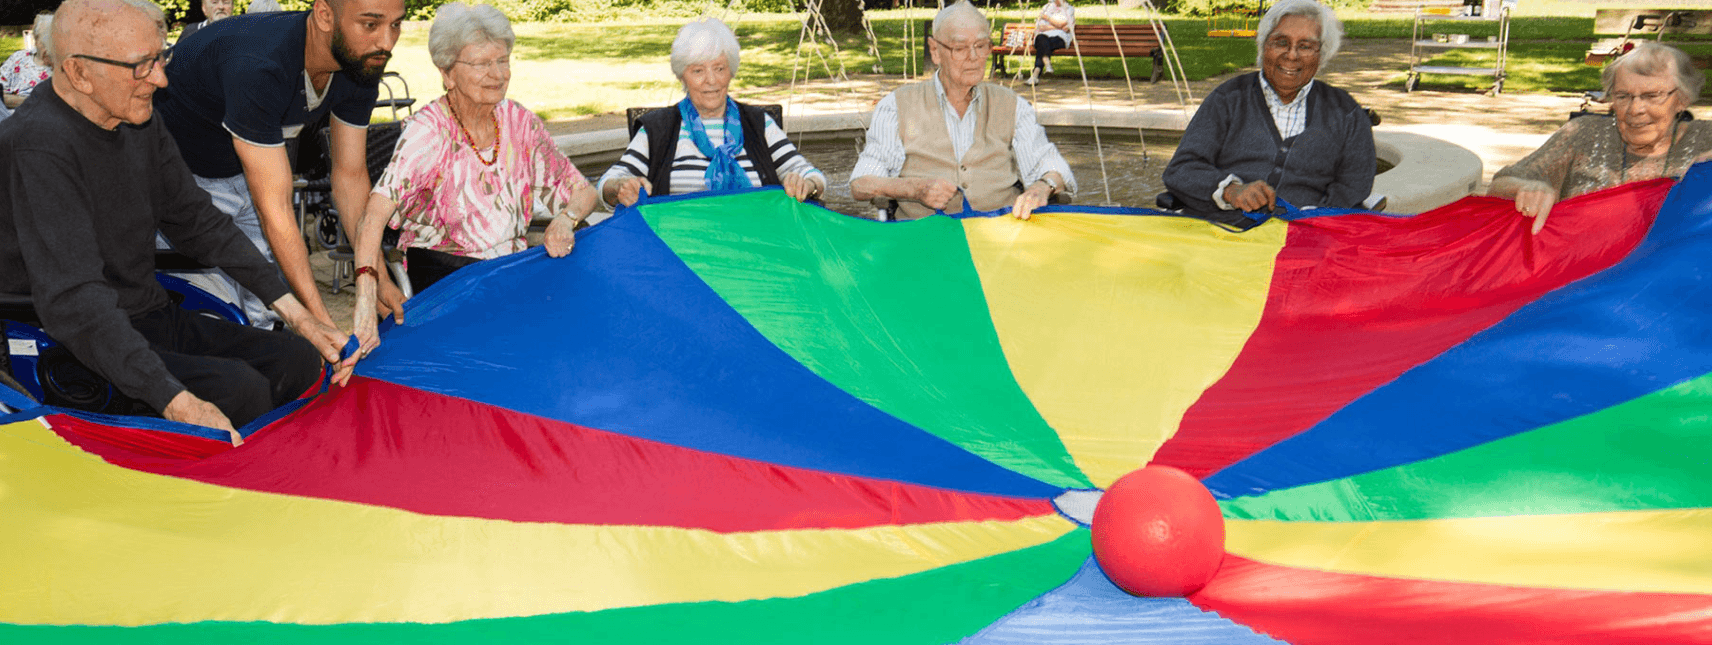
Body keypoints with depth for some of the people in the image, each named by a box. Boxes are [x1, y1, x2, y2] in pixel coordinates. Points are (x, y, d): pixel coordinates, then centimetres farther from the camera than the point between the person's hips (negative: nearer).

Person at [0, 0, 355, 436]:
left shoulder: (138, 118, 4)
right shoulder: (38, 146, -22)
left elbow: (196, 220, 12)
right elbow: (74, 300, -30)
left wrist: (295, 313, 3)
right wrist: (177, 402, -40)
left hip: (151, 318, 8)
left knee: (298, 360, -10)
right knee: (237, 387, -28)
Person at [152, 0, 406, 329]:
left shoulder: (362, 66, -16)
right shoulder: (256, 67, -38)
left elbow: (351, 174, -6)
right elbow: (274, 208, -37)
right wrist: (322, 320, -38)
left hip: (244, 174, 7)